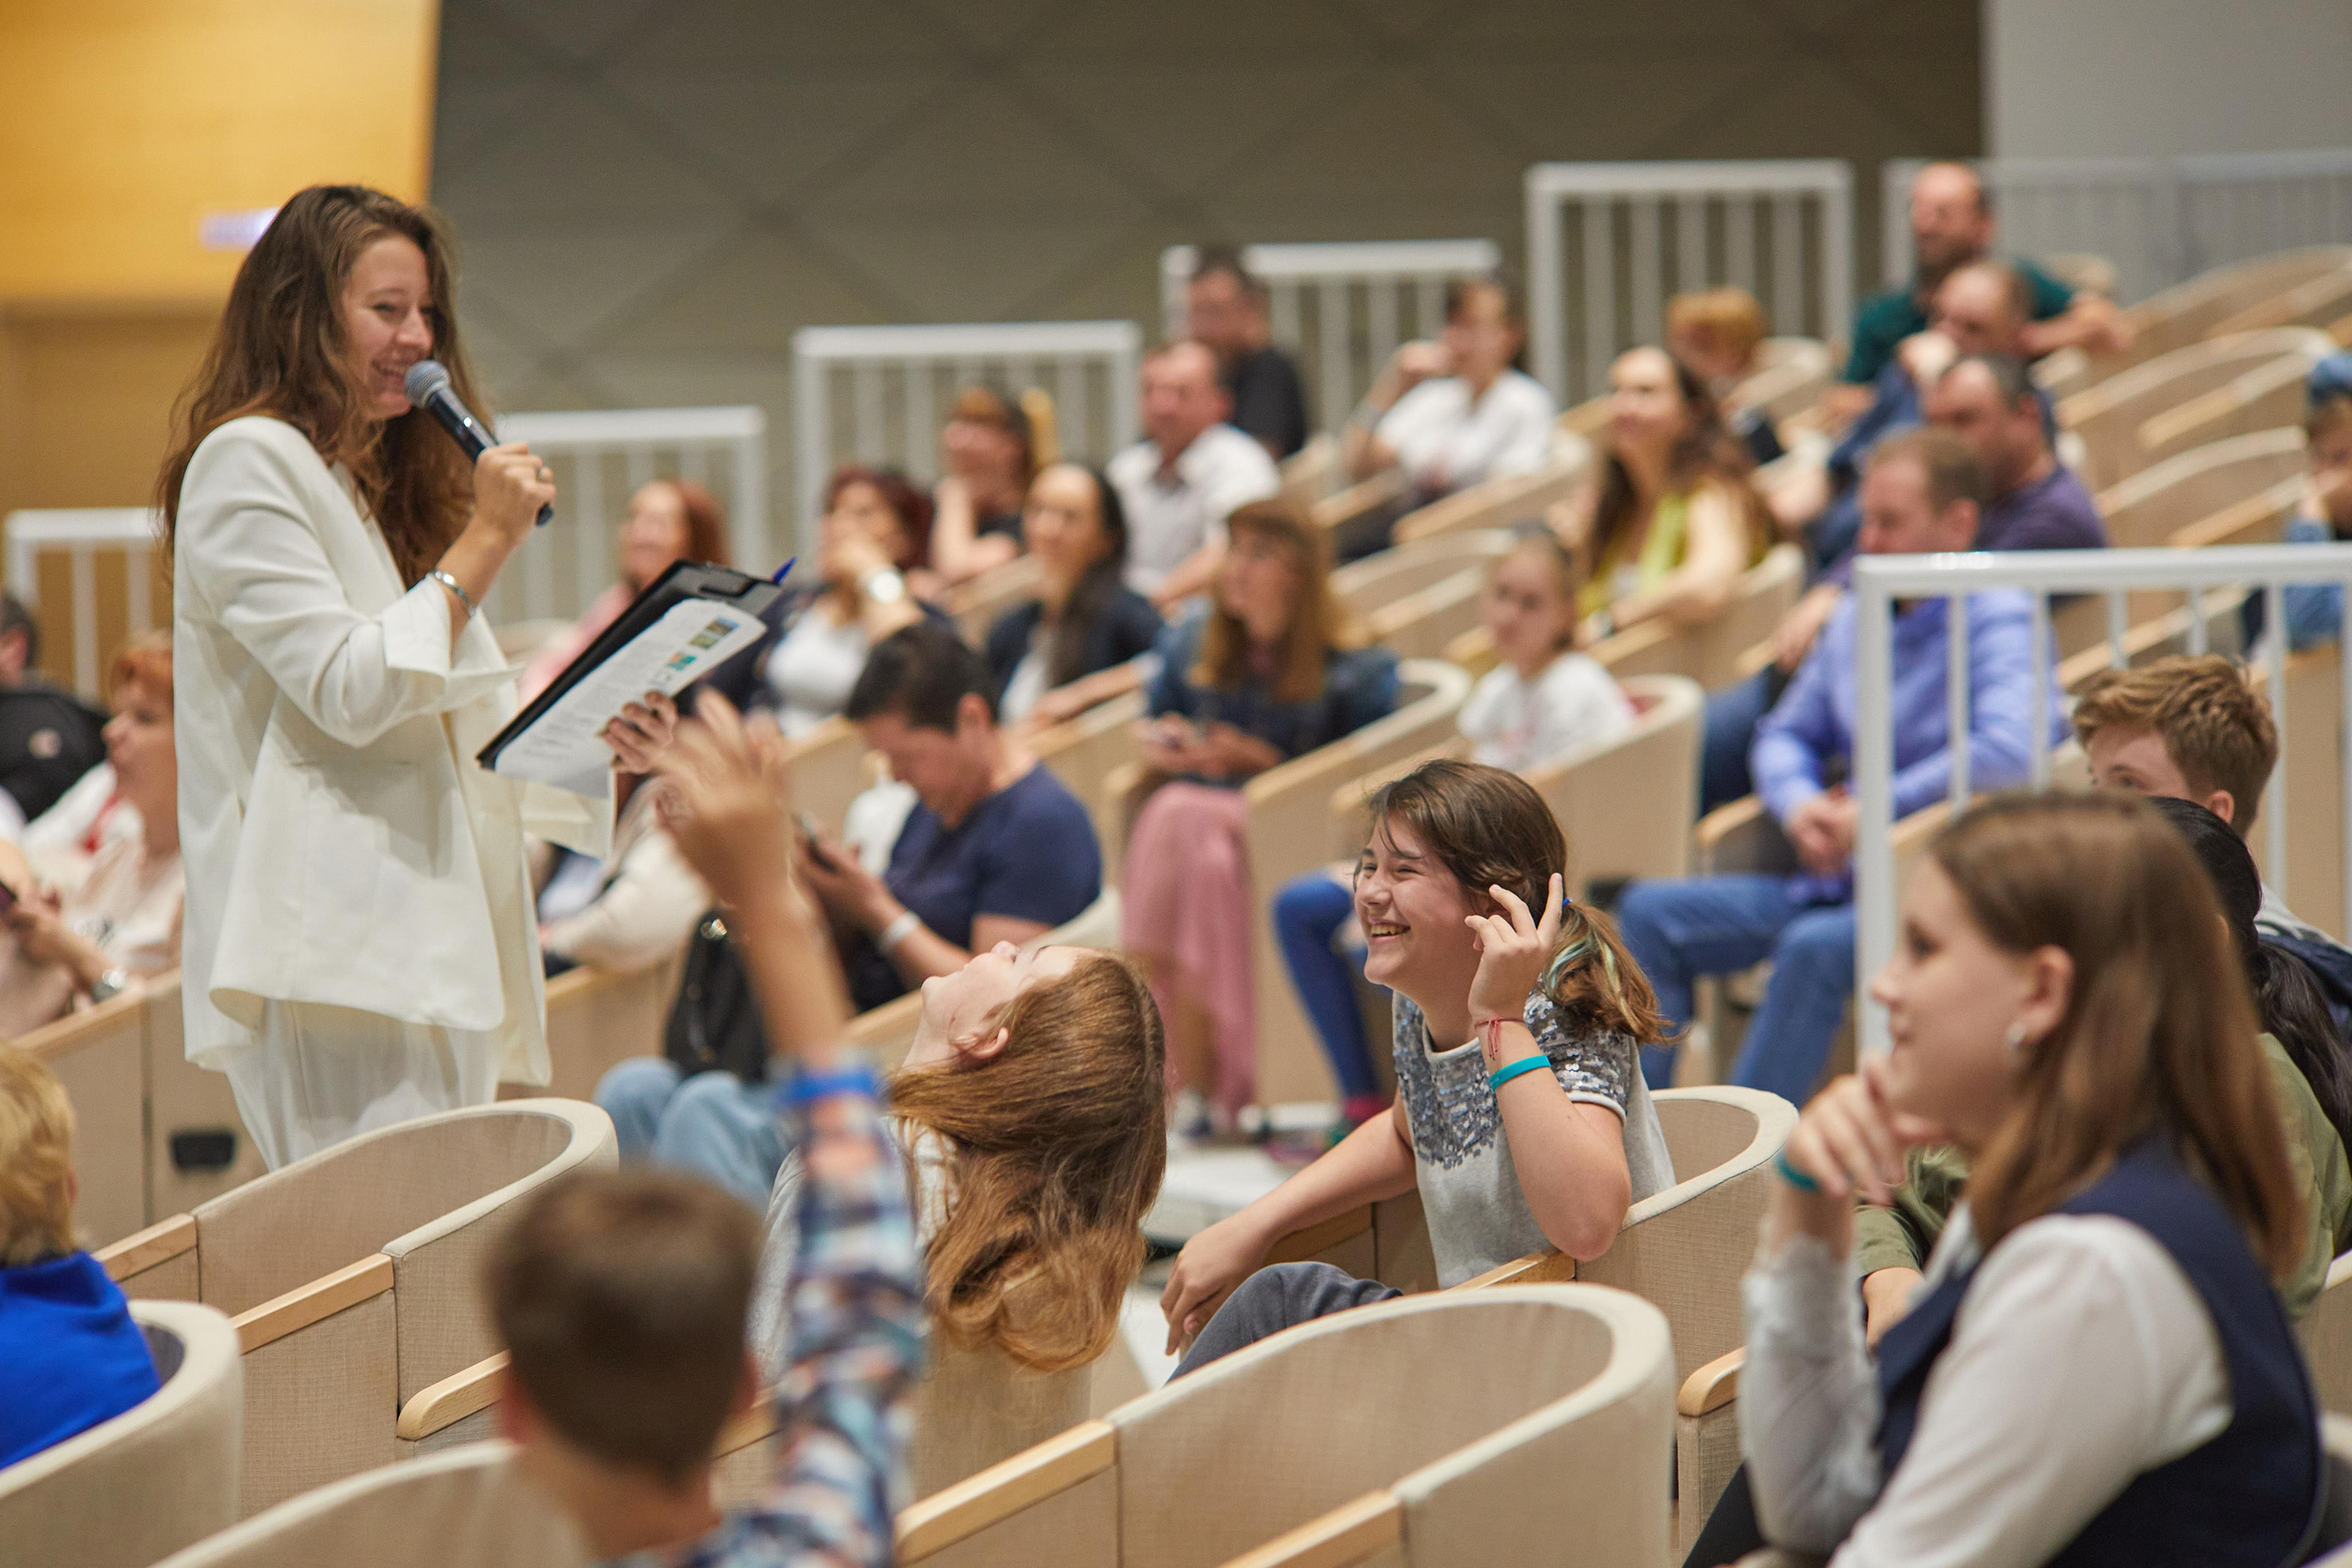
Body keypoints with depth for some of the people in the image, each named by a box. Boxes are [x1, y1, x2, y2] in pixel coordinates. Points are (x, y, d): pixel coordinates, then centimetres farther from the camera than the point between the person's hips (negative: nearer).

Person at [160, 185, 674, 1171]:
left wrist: (597, 736, 8)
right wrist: (487, 539, -10)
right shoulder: (247, 462, -5)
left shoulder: (382, 483, 25)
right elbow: (347, 694, -13)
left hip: (426, 933, 9)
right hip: (331, 956, -9)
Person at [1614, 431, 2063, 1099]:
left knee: (1814, 947, -37)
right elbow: (1786, 734, 24)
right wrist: (1799, 804, -1)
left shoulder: (1998, 619, -9)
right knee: (1650, 914, -5)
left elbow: (2006, 749, -26)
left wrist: (1869, 813, -19)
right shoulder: (1855, 617, 16)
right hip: (1835, 881, 8)